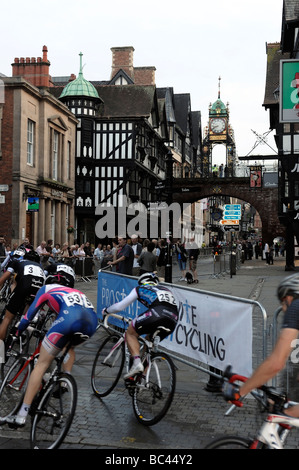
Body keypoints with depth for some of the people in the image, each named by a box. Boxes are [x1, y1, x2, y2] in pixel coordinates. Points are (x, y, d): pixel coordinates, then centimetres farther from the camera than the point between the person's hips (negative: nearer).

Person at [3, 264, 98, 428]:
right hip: (91, 322, 5)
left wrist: (17, 333, 44)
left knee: (41, 364, 6)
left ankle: (22, 415, 4)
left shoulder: (47, 289, 31)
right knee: (69, 345, 40)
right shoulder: (75, 292, 42)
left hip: (69, 317, -5)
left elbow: (29, 315, 27)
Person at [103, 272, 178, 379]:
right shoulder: (166, 290, 38)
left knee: (131, 333, 16)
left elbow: (119, 307, 24)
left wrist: (106, 311, 44)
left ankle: (137, 362, -6)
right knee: (149, 341, 29)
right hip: (173, 322, 5)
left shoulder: (140, 289, 25)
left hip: (157, 314, -5)